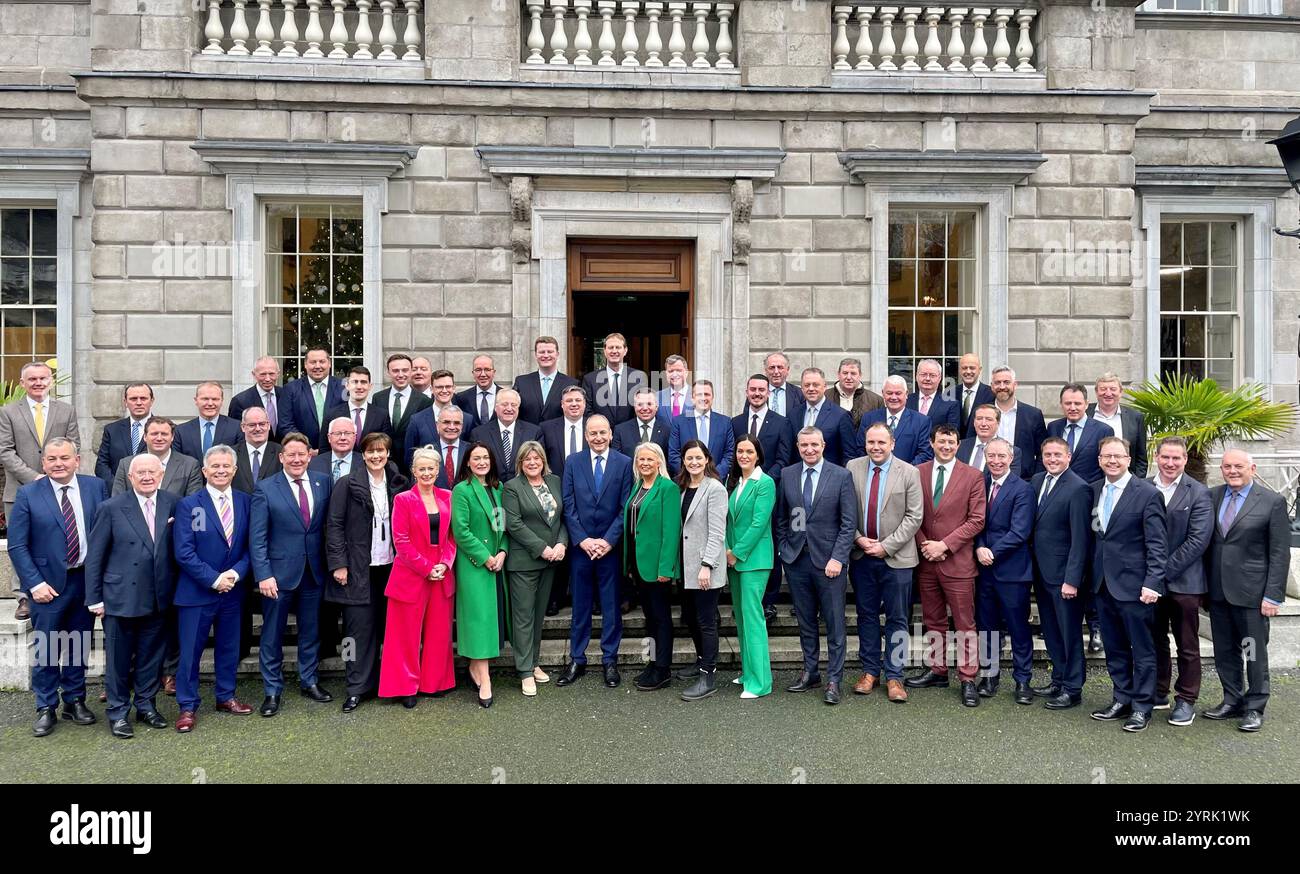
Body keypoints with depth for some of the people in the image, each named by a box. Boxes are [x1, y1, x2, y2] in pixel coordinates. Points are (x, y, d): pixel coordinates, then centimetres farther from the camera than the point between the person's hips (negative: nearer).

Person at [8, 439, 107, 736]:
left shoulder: (96, 487, 0)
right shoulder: (28, 494, -5)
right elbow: (17, 545, -4)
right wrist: (34, 583, -11)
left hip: (87, 580, 2)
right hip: (49, 584, -2)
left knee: (79, 645, 14)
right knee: (46, 648, 6)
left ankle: (75, 701, 29)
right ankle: (46, 708, 22)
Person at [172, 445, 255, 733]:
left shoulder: (246, 502, 3)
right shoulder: (188, 504, -6)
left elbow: (251, 546, 3)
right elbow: (183, 552, -11)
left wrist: (236, 573, -13)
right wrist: (214, 579, -17)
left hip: (233, 590, 3)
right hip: (196, 591, -3)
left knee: (230, 647, 15)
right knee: (190, 651, 3)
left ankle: (225, 697, 30)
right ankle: (187, 707, 16)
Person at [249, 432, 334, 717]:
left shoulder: (323, 482, 2)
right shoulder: (266, 488, -6)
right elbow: (257, 537, -8)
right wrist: (263, 574, -14)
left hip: (314, 572, 3)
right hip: (279, 572, -3)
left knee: (311, 630, 15)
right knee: (272, 634, 7)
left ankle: (309, 681, 31)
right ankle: (272, 691, 21)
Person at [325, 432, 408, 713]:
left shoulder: (400, 485, 7)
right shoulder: (347, 485, -2)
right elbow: (334, 525, -4)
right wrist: (338, 564, -9)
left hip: (392, 567, 3)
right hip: (359, 569, -3)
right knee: (360, 627, 1)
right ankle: (358, 688, 10)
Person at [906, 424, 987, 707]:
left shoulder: (972, 476, -3)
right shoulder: (918, 472, 5)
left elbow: (976, 520, -7)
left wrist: (945, 545, -13)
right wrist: (924, 544, -7)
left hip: (957, 562, -3)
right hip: (926, 561, 3)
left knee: (965, 624, 2)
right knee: (933, 621, 14)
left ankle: (968, 679, 10)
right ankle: (937, 670, 26)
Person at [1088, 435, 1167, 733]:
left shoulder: (1147, 494, -9)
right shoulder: (1095, 490, 8)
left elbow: (1157, 544, -11)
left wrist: (1152, 583, -18)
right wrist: (1092, 576, 7)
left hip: (1134, 585, -6)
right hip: (1103, 584, 6)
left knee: (1142, 649, 6)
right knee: (1114, 648, 15)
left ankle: (1142, 706, 17)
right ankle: (1122, 699, 27)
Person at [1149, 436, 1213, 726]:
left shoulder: (1198, 494, -6)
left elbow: (1198, 540, -12)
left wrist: (1166, 569, -16)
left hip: (1183, 581, -3)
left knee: (1187, 645, 8)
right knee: (1155, 641, 14)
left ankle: (1187, 700, 19)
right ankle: (1158, 693, 27)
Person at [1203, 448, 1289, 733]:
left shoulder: (1272, 502, -5)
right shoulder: (1211, 496, 6)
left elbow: (1280, 553, -6)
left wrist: (1273, 595, -11)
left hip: (1251, 592, -4)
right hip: (1218, 590, 4)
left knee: (1255, 654, 6)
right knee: (1224, 652, 13)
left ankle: (1255, 708, 19)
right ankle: (1233, 701, 27)